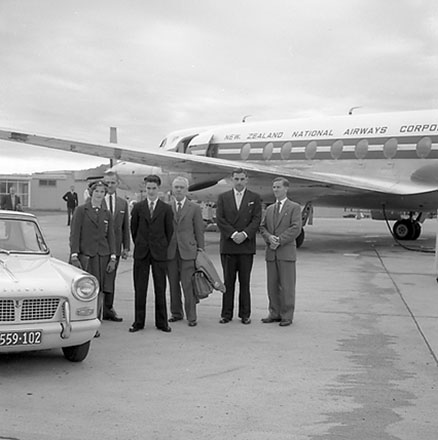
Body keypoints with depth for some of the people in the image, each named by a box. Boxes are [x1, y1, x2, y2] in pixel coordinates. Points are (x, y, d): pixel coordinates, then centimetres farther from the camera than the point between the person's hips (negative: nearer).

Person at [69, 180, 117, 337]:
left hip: (102, 255, 3)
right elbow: (74, 234, -2)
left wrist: (113, 258, 4)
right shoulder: (81, 210, 1)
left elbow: (111, 236, 12)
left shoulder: (107, 213, 12)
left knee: (99, 290, 2)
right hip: (85, 255, -3)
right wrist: (74, 256, -10)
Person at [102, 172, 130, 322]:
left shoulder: (123, 203, 11)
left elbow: (125, 227, 13)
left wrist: (126, 247, 7)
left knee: (110, 279, 9)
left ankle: (108, 309, 16)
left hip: (115, 247, 3)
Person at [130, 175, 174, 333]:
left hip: (159, 253, -1)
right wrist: (139, 245, 12)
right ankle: (138, 322, 12)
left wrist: (163, 247, 7)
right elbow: (133, 229, 12)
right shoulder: (138, 207, 5)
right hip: (141, 253, 1)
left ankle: (161, 322, 11)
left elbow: (169, 231, 6)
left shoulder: (166, 208, 2)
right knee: (139, 288, 4)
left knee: (160, 288, 3)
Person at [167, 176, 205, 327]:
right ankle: (176, 313, 19)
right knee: (173, 284, 7)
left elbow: (199, 231, 5)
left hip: (187, 251, -2)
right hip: (170, 251, 2)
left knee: (188, 285, -6)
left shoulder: (195, 208, 5)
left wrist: (200, 250, 1)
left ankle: (191, 316, 0)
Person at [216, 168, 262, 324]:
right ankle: (226, 314, 8)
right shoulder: (223, 197, 9)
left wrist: (244, 234, -16)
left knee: (245, 282, 3)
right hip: (228, 246, 0)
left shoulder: (254, 198, 8)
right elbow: (220, 219, -1)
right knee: (228, 282, 3)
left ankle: (245, 314, 10)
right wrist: (233, 234, -13)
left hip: (246, 246, 0)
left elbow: (256, 219, -2)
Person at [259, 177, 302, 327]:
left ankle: (287, 316, 4)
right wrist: (269, 238, -8)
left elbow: (295, 229, -9)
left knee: (287, 286, -2)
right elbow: (262, 227, 14)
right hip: (271, 253, 5)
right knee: (272, 285, 7)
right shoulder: (269, 209, 18)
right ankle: (274, 313, 15)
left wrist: (279, 240, -14)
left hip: (286, 252, -5)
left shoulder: (294, 207, 1)